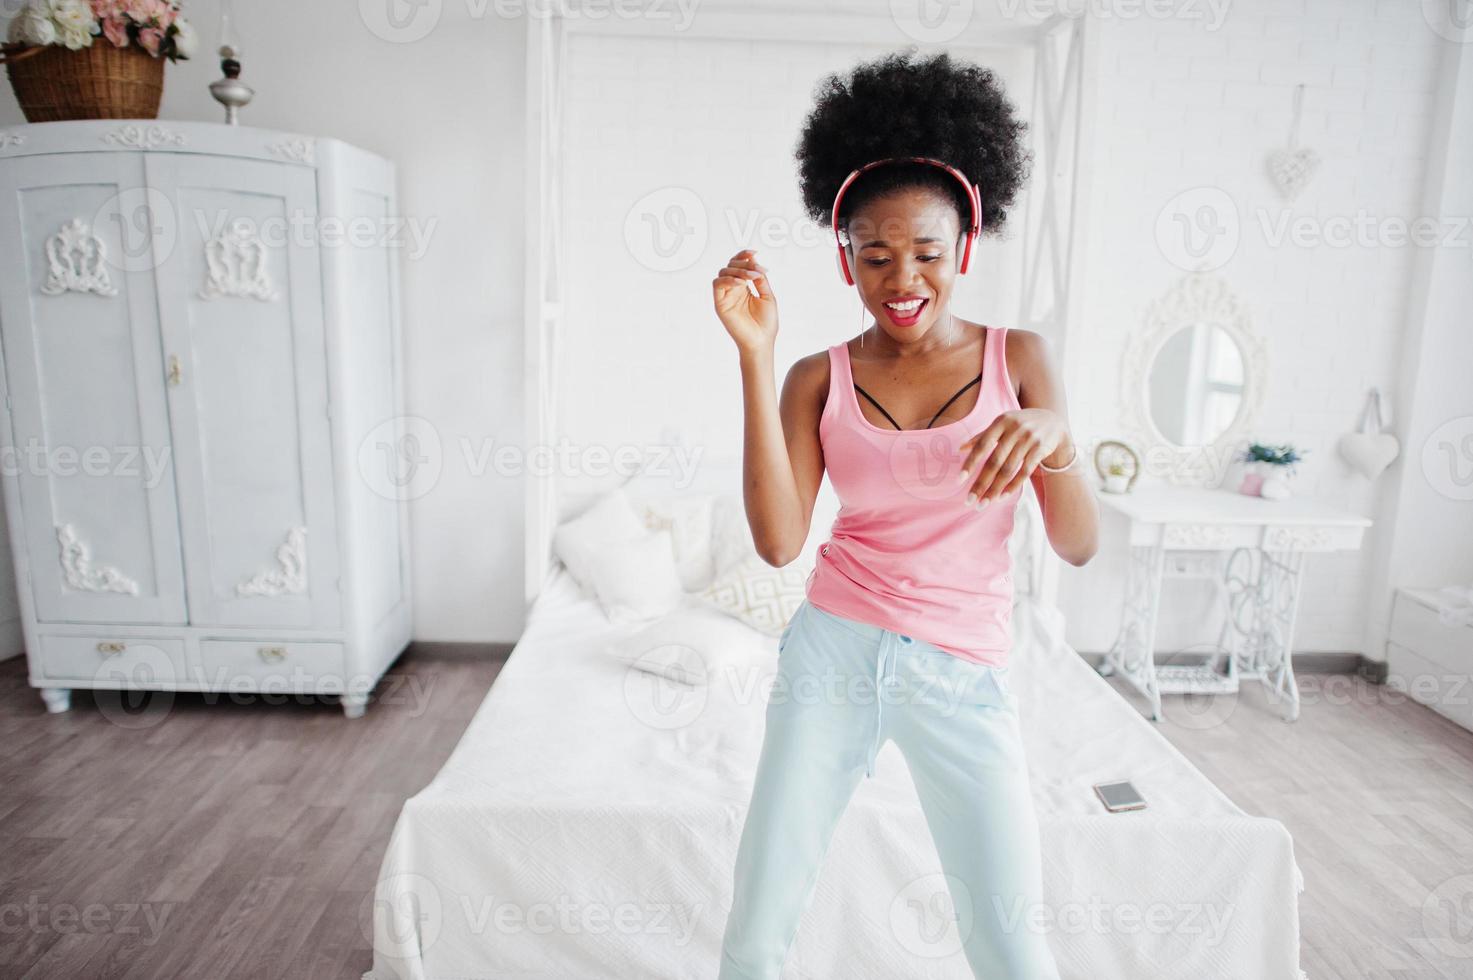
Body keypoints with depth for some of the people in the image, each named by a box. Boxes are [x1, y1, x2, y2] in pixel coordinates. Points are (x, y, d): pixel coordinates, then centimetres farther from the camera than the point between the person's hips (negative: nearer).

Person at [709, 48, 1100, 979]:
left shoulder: (1019, 358, 0)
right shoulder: (820, 378, 0)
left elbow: (1080, 545, -3)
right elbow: (780, 541, -14)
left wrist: (1053, 436, -24)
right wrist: (756, 355, -17)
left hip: (964, 674, 0)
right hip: (833, 652, 1)